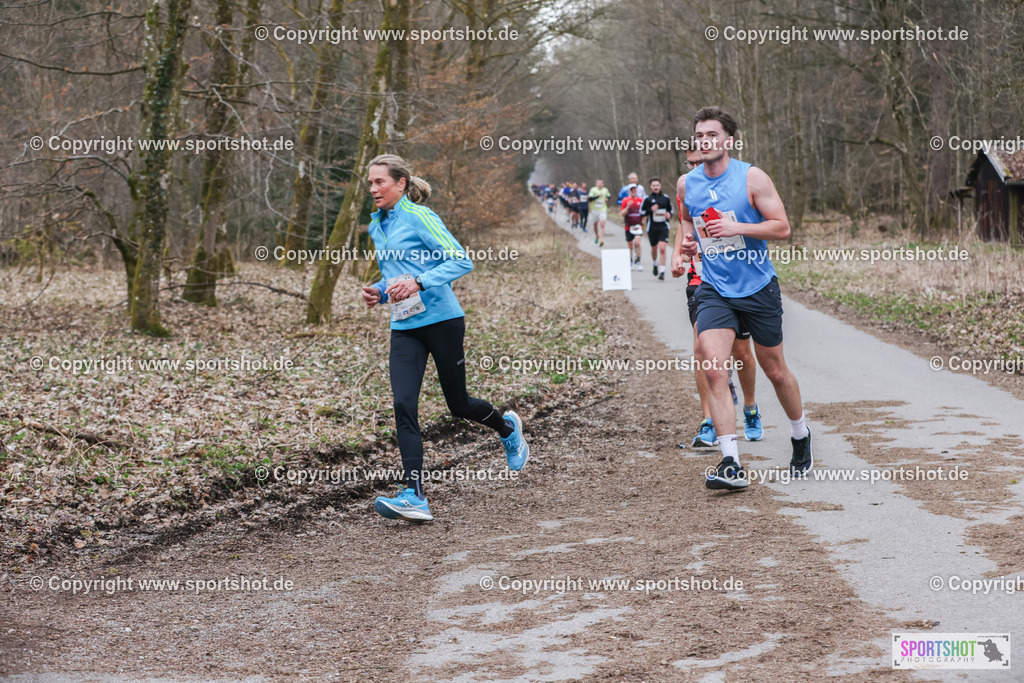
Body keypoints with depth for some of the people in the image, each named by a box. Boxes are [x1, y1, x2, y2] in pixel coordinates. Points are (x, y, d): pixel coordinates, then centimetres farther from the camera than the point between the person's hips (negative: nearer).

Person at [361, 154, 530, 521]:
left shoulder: (419, 217, -11)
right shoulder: (377, 226, 12)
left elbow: (461, 260, -15)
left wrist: (418, 283, -25)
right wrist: (379, 292, 5)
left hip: (441, 320, -6)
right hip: (404, 328, 6)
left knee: (458, 404, 6)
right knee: (403, 405, -12)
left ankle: (507, 428, 40)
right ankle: (414, 497, -15)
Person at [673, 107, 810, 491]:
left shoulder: (752, 178, -8)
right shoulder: (686, 184, 4)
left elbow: (782, 228, -10)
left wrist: (737, 228, -22)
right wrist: (680, 250, 4)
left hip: (758, 287, -2)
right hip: (714, 290, 2)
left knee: (775, 371, 11)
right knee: (714, 370, -18)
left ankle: (800, 436, 40)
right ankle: (731, 464, -19)